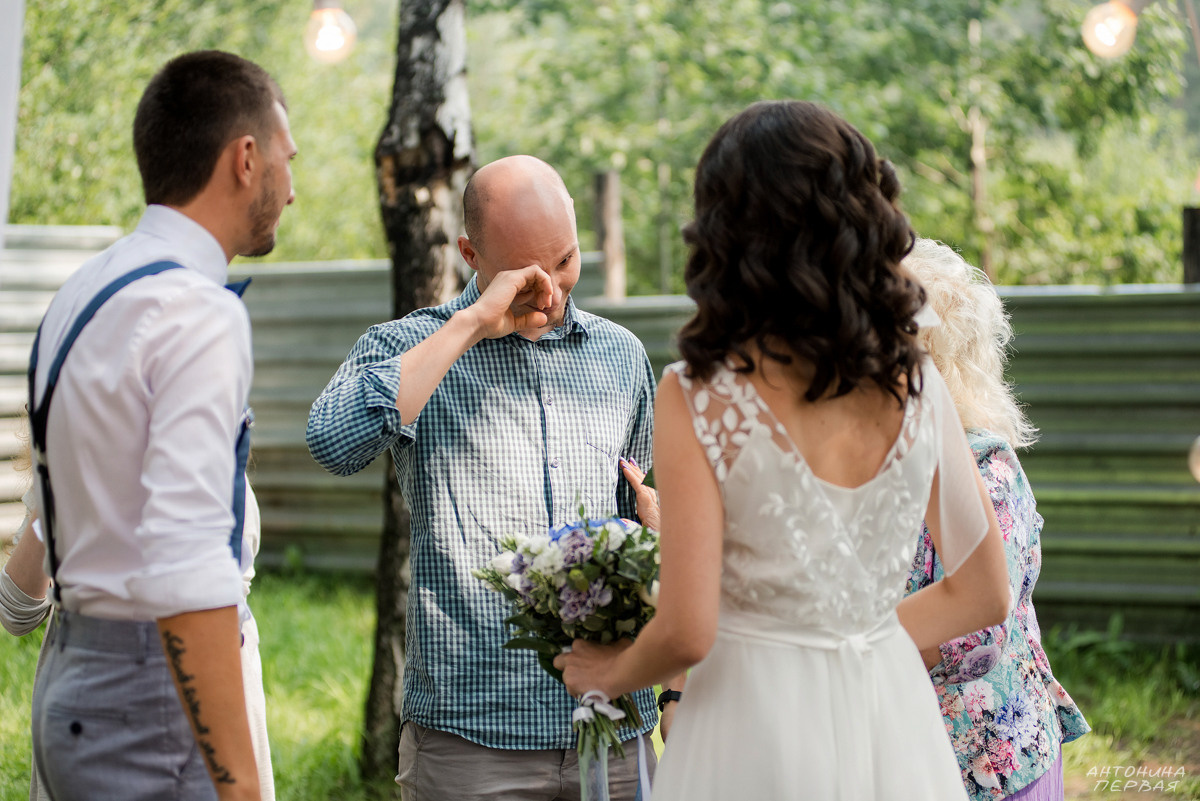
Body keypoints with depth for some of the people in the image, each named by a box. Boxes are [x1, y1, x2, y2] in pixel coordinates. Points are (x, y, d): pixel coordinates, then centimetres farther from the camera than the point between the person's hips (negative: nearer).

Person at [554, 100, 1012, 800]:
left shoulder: (700, 398, -15)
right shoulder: (916, 383, -3)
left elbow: (686, 633, -16)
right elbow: (983, 595, 5)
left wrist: (612, 674, 5)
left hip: (760, 726, -4)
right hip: (896, 736, 4)